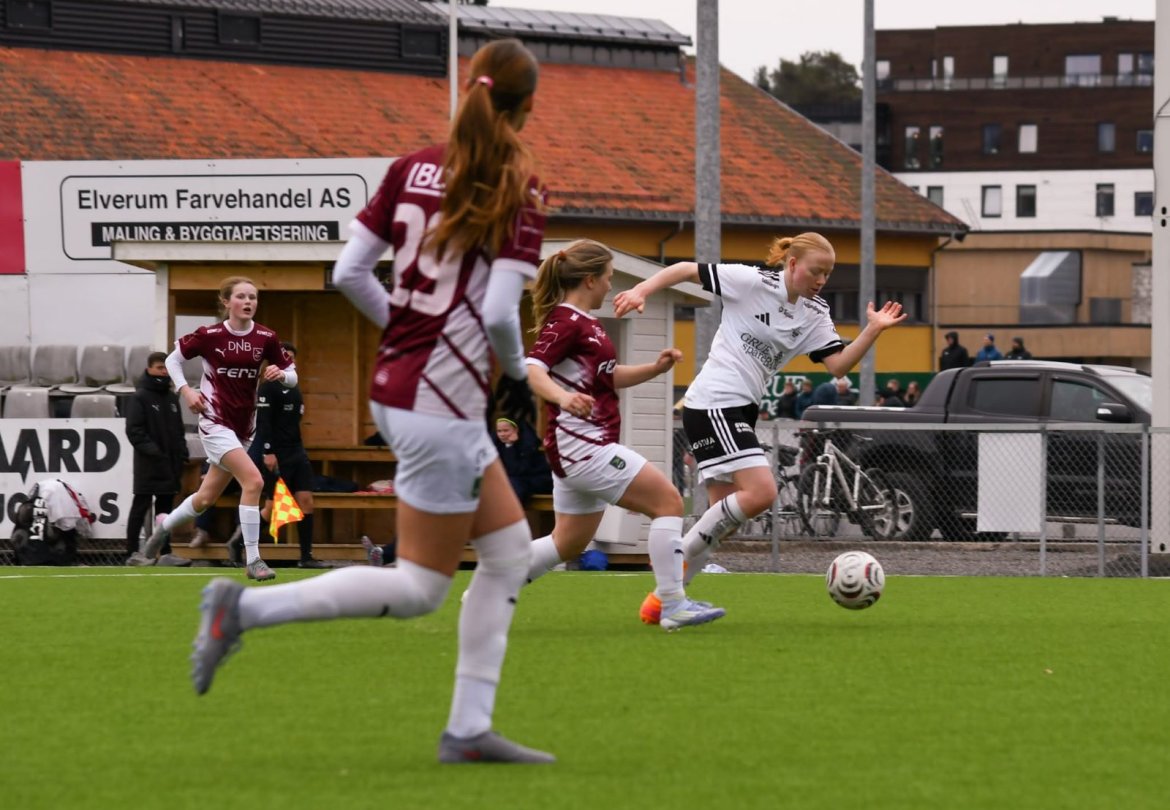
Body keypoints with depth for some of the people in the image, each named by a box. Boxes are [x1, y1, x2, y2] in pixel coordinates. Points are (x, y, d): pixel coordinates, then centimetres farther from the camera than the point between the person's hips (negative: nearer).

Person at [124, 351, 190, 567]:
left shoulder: (172, 398, 14)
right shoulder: (139, 398, -7)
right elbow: (134, 430, -13)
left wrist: (182, 452, 7)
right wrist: (152, 450, -20)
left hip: (169, 464, 7)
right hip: (148, 465, -7)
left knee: (165, 507, 9)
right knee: (140, 507, -4)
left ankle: (165, 552, 12)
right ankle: (132, 553, -2)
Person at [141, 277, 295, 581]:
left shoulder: (266, 338, -2)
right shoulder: (210, 336, -10)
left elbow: (292, 377, 5)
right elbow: (172, 359, 3)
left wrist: (281, 374, -18)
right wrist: (185, 390, -10)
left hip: (244, 428, 5)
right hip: (215, 422, -5)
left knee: (206, 499, 14)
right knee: (253, 480, -23)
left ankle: (164, 527, 43)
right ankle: (253, 561, -19)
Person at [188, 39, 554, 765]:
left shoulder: (414, 169, 5)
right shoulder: (518, 191, -14)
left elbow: (349, 273, 3)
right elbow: (499, 312, -21)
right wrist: (519, 377, -2)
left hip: (396, 385, 8)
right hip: (441, 406, -8)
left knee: (510, 551, 15)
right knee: (420, 587, 2)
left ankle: (470, 730, 13)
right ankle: (247, 608, -8)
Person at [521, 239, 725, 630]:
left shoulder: (584, 322, 18)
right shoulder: (564, 322, -13)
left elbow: (609, 377, 27)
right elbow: (533, 371, -27)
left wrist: (655, 369, 11)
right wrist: (563, 397, -47)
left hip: (579, 449, 11)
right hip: (582, 445, -11)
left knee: (569, 543, 17)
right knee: (668, 501, -11)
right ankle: (673, 606, -13)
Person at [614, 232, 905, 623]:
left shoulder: (814, 315, 9)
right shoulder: (751, 282, -9)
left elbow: (838, 365, 0)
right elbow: (687, 269, -6)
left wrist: (873, 330, -12)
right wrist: (640, 291, -18)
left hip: (740, 412, 8)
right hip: (713, 404, -8)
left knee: (722, 523, 6)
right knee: (761, 491, -20)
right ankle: (679, 558, -11)